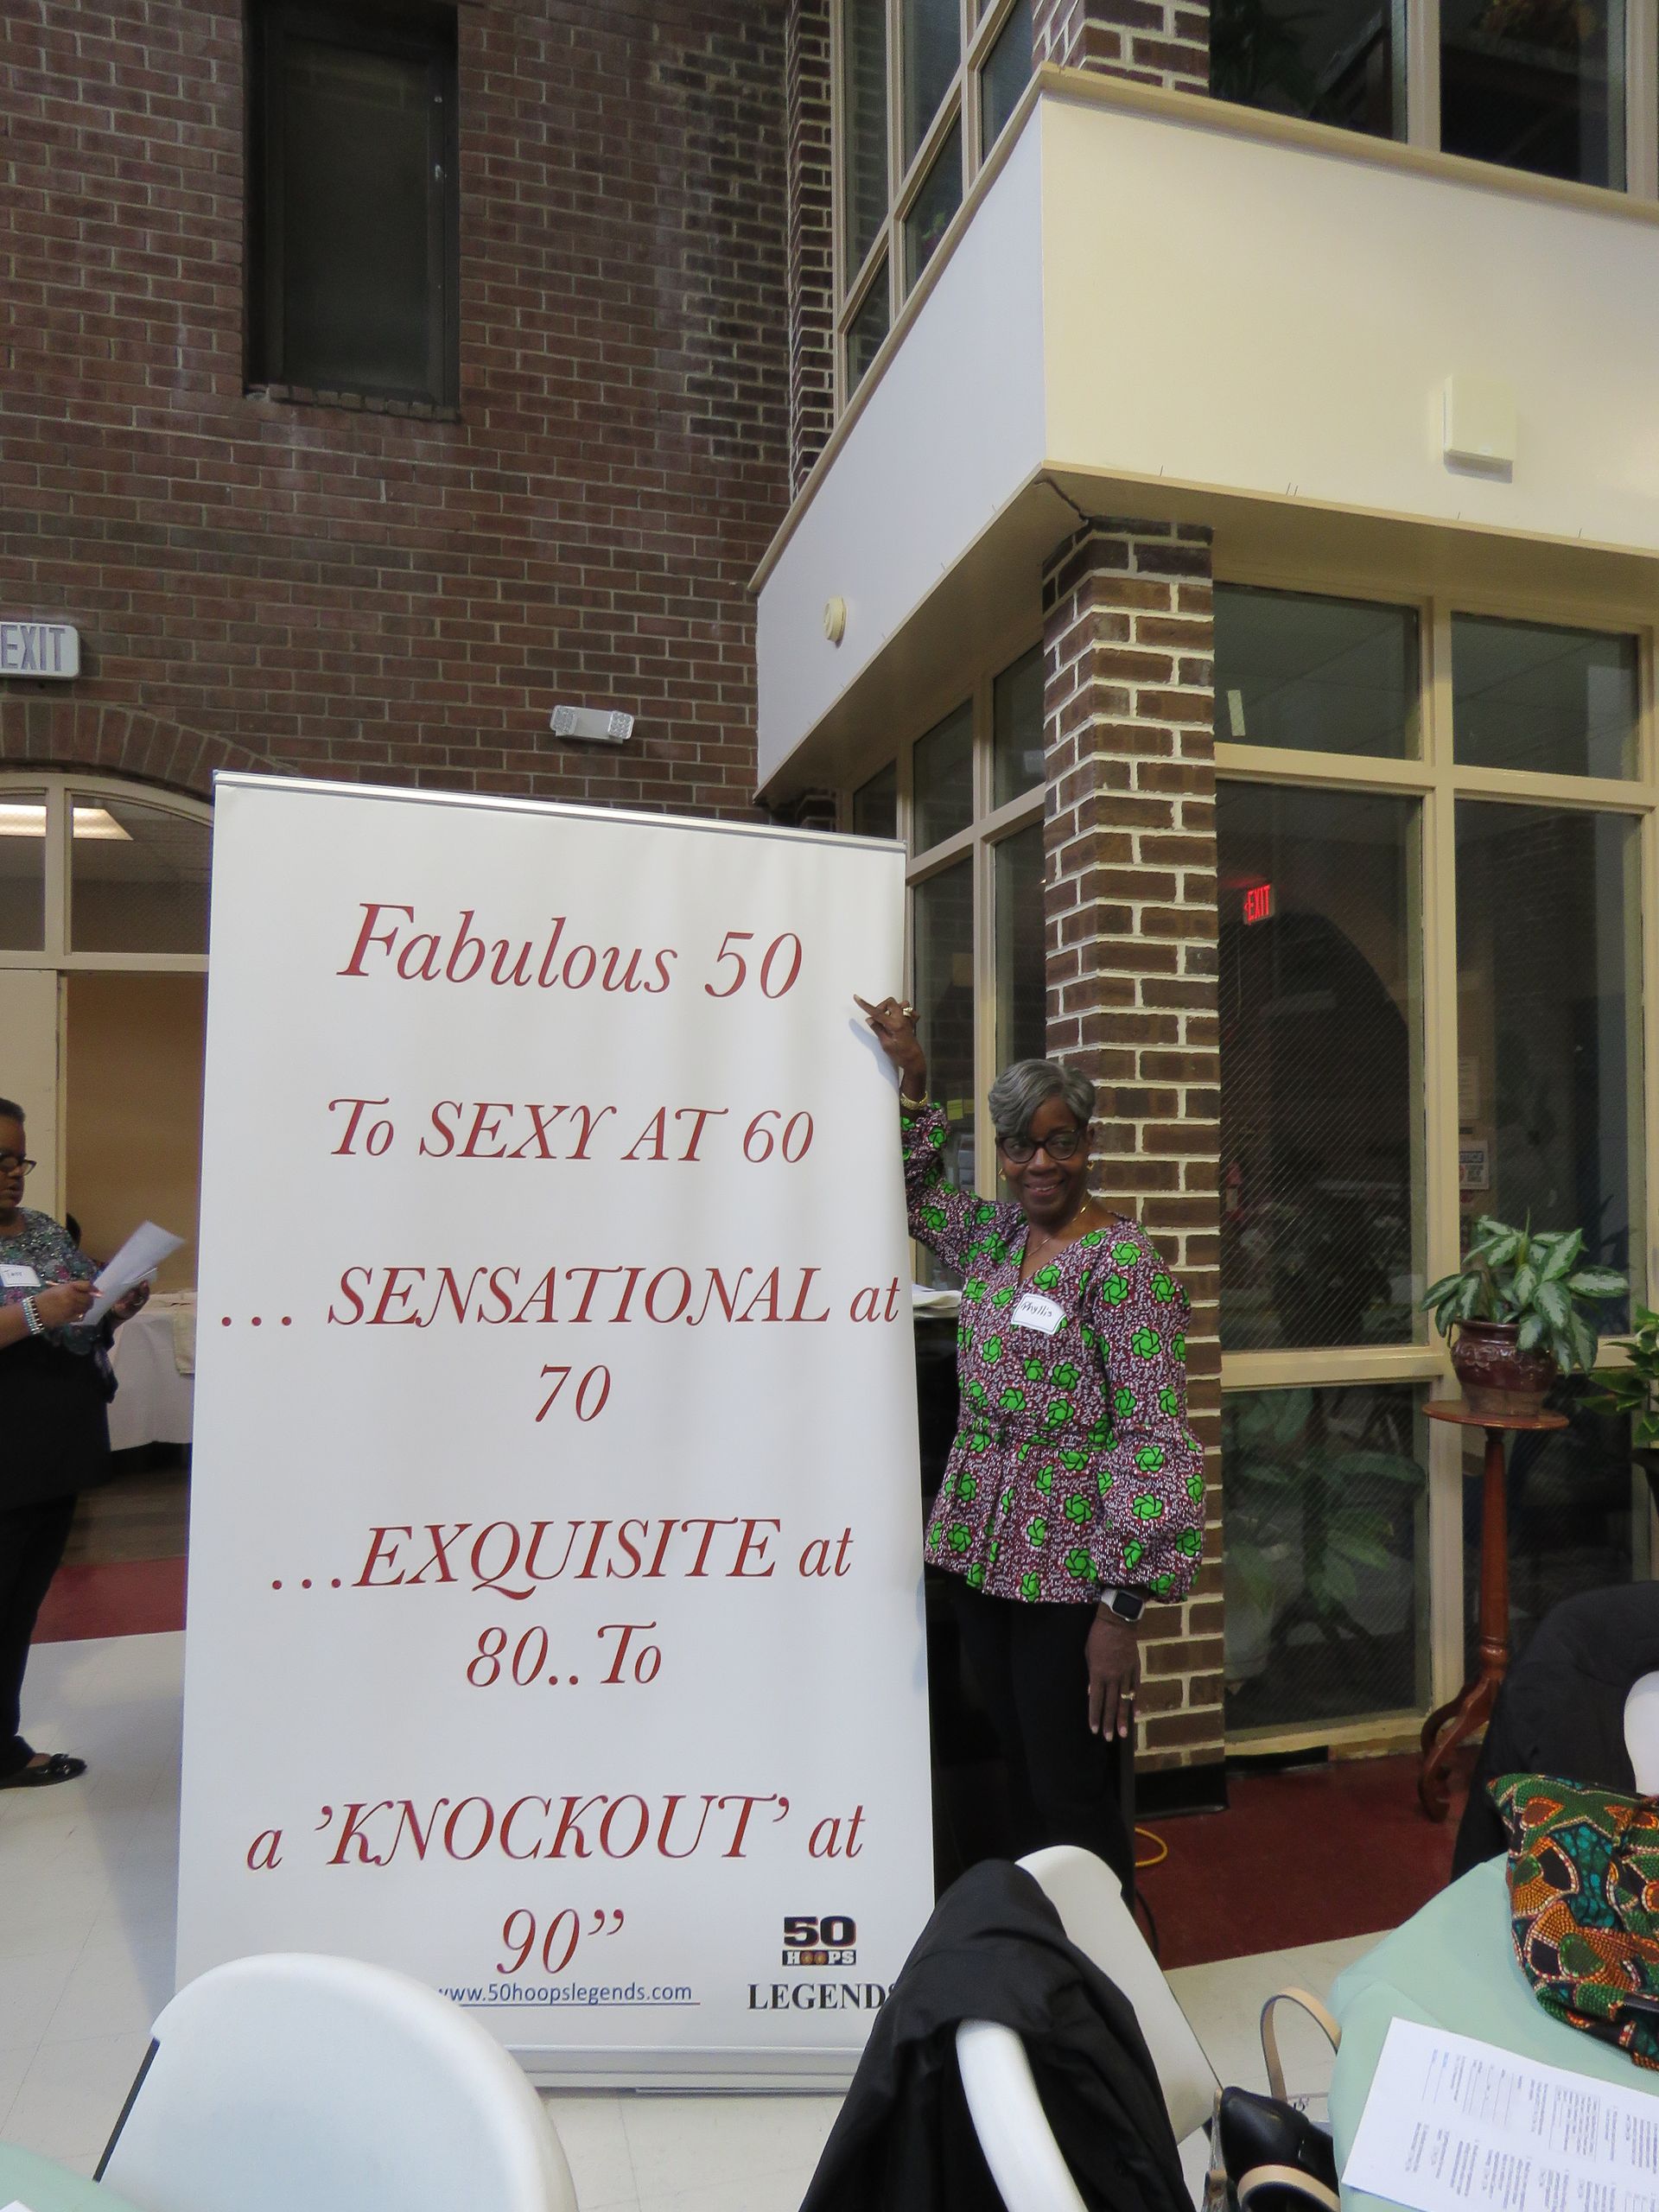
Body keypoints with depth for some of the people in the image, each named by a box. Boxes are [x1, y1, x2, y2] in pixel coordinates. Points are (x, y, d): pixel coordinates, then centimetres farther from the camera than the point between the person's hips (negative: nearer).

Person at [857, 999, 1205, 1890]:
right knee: (1022, 1781, 19)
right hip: (981, 1555, 7)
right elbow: (916, 1190, 26)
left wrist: (1122, 1606, -20)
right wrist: (911, 1080, 12)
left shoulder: (1122, 1261, -14)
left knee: (1072, 1799, 3)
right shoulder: (991, 1235, 7)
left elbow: (1154, 1438, -18)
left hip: (1070, 1571, -7)